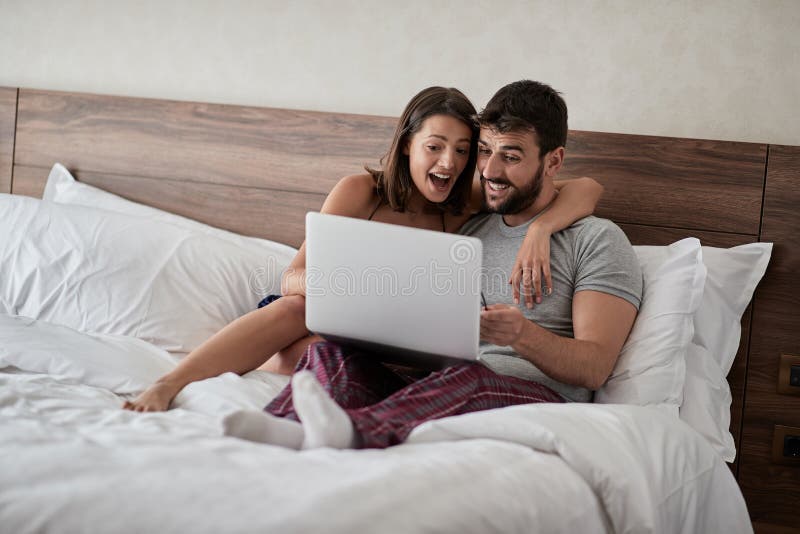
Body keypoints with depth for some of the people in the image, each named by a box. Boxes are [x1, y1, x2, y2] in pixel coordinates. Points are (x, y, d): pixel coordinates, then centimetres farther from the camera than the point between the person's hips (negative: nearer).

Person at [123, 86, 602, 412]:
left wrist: (540, 228, -32)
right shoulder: (361, 192, -8)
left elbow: (589, 189, -10)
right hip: (314, 319, -1)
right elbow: (292, 278, -12)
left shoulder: (469, 206, -4)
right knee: (295, 307, -35)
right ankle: (166, 386, -39)